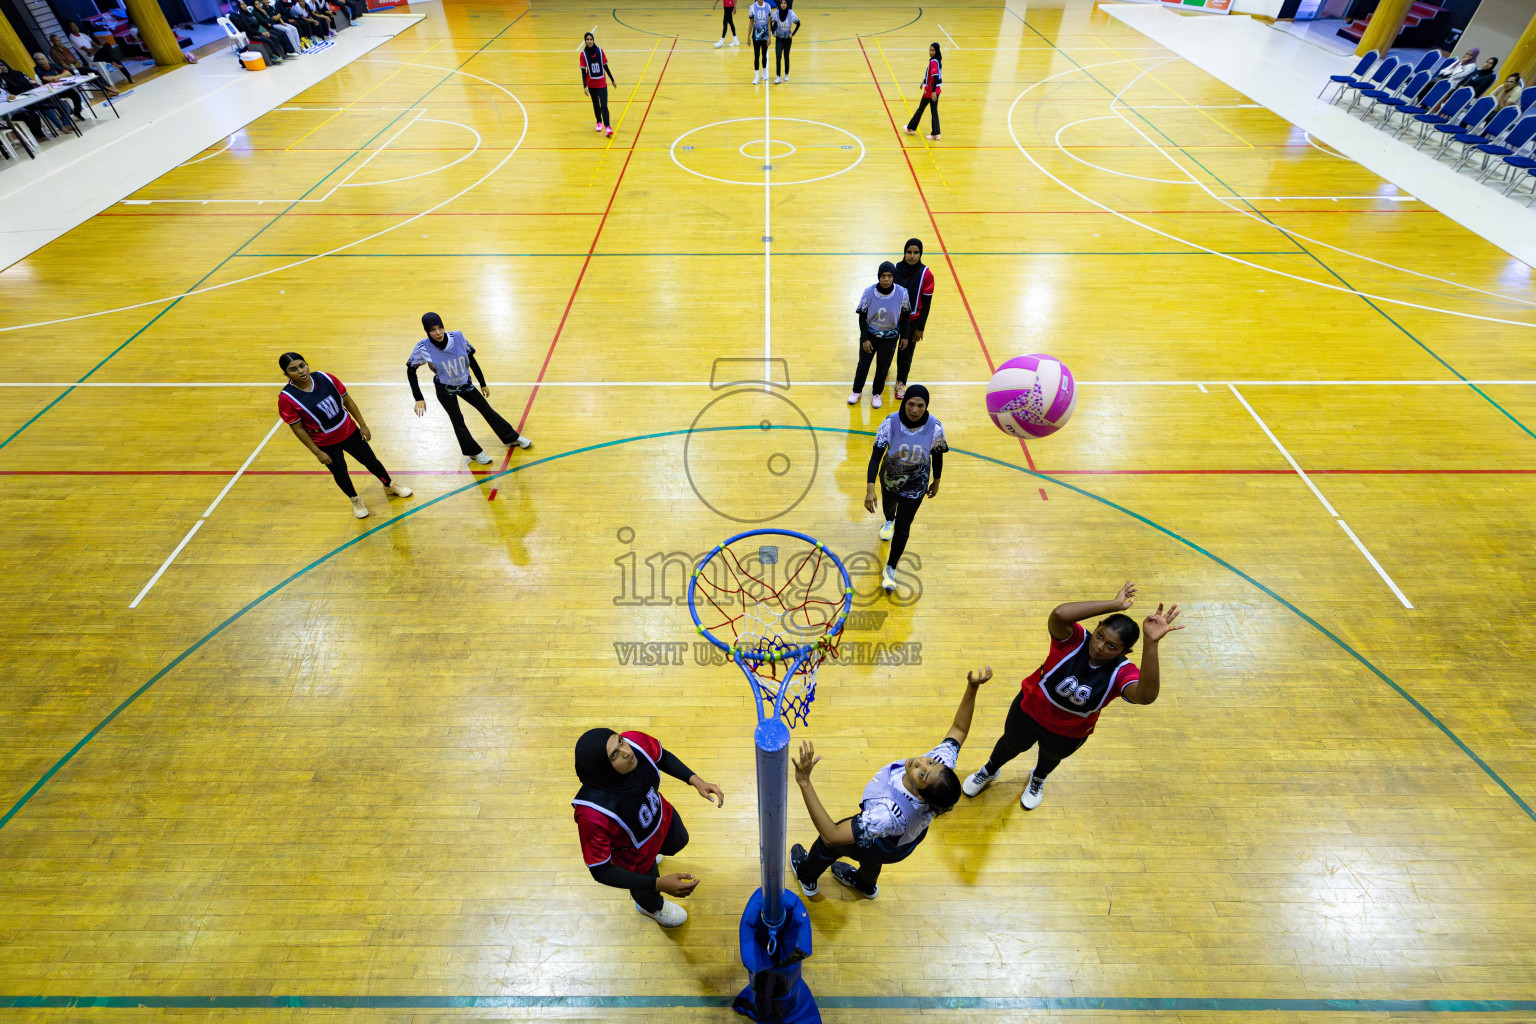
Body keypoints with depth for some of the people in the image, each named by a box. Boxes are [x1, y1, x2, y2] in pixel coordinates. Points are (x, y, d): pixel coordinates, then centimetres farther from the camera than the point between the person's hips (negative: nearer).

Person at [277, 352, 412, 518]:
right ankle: (355, 500, 42)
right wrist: (317, 452, -13)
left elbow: (347, 401, -3)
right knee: (340, 473, 14)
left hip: (349, 431, 3)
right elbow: (298, 429, -14)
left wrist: (363, 425, -2)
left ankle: (389, 485, 44)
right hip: (326, 444, -2)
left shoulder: (325, 378, -14)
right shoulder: (286, 398, -21)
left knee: (371, 461, 16)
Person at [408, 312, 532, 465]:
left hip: (465, 384, 2)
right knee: (458, 421, 5)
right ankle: (474, 452, 27)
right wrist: (419, 399, -16)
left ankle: (512, 437, 29)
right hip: (445, 391, -2)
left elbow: (471, 360, -6)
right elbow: (411, 370, -12)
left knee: (487, 409, 12)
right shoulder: (423, 348, -25)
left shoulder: (458, 337, -22)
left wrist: (483, 384, 2)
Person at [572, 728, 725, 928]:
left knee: (679, 842, 37)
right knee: (648, 895, 31)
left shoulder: (635, 742, -36)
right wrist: (659, 884, -35)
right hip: (634, 857, -3)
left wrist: (695, 780, -22)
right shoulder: (591, 813, -47)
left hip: (663, 817, 4)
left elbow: (663, 757, -11)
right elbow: (600, 870, -32)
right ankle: (651, 907, 68)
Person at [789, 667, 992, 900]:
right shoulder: (942, 763, -38)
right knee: (871, 860, 40)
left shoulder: (891, 814, -54)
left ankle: (807, 877, 61)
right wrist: (972, 688, -33)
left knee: (827, 843, 27)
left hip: (881, 847, -5)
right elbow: (958, 729, -19)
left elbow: (831, 836, -52)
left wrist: (804, 782, -60)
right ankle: (866, 885, 75)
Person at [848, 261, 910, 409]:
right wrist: (865, 339, -10)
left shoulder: (901, 293, -19)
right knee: (863, 364, 15)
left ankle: (877, 393, 39)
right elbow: (862, 316, -9)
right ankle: (857, 391, 39)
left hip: (890, 338, 0)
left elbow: (905, 315, -3)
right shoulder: (869, 292, -20)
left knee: (883, 367, 15)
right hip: (870, 335, 0)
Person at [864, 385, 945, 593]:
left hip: (915, 484, -1)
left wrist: (936, 481, 5)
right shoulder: (891, 422, -28)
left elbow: (937, 455, -8)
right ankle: (889, 521, 72)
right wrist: (870, 488, -38)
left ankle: (890, 569, 25)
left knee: (903, 528, 3)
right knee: (888, 504, 32)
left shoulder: (935, 427, -26)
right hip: (889, 476, 2)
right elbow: (876, 454, -30)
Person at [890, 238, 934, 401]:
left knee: (906, 351, 11)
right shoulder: (896, 269, -11)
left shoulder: (926, 274, -15)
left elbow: (927, 303, -9)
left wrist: (920, 328, -7)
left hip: (913, 320, -1)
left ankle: (901, 382, 33)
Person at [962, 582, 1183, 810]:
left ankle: (1038, 778, 72)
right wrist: (1114, 604, -55)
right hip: (1030, 709, -1)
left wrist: (1151, 643, -66)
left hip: (1069, 733, 1)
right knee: (1011, 745, 28)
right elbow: (1059, 614, -59)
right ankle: (989, 771, 63)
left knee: (1051, 757, 34)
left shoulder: (1121, 672, -32)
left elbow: (1145, 695, -56)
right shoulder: (1076, 639, -35)